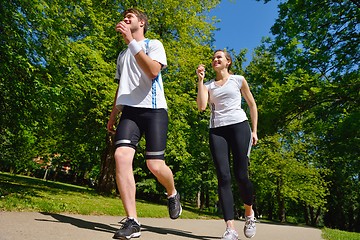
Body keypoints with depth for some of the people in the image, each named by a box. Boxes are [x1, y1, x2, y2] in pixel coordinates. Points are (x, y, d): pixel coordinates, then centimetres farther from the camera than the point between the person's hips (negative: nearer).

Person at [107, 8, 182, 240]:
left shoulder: (153, 44, 7)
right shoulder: (122, 54, 26)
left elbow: (153, 71, -14)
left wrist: (131, 41, -16)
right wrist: (113, 114, 21)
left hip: (153, 109, -5)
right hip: (129, 111, 5)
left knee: (155, 165, -10)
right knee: (121, 156, -17)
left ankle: (173, 194, 25)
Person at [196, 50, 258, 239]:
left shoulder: (238, 80, 13)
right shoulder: (208, 85, 16)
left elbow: (252, 104, 15)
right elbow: (201, 106, -2)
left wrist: (254, 130, 7)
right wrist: (200, 79, -1)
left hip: (239, 126, -2)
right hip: (216, 131, 2)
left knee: (241, 176, -6)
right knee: (223, 177, -8)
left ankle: (249, 213, 24)